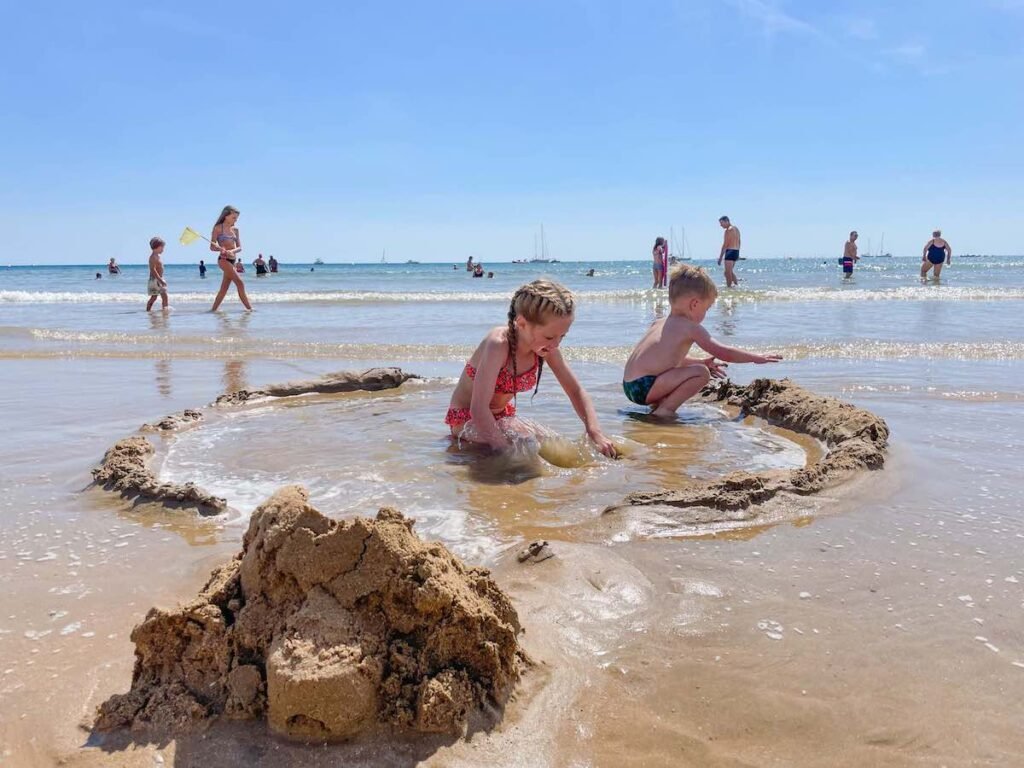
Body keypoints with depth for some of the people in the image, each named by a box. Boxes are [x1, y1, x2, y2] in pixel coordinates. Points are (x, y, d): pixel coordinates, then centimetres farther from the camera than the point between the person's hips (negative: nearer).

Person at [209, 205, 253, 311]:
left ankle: (213, 309, 16)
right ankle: (249, 308, -10)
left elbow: (239, 247, 7)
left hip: (232, 260, 6)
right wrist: (220, 249, -26)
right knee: (240, 283, -12)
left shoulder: (235, 230, 12)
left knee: (224, 288, 8)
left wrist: (232, 251, -14)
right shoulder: (218, 228, -4)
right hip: (223, 260, -6)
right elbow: (212, 247, -5)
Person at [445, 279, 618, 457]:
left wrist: (595, 432, -18)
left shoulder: (547, 348, -13)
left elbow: (576, 391, -3)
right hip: (466, 419, -7)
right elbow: (478, 409, -35)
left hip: (503, 417, 7)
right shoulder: (498, 345, -33)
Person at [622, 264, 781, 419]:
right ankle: (665, 409, -14)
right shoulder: (690, 327, -5)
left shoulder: (659, 323, 18)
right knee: (701, 373, -13)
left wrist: (700, 362, 34)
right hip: (644, 387, -9)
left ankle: (658, 403, 12)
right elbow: (722, 352, -3)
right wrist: (756, 358, 8)